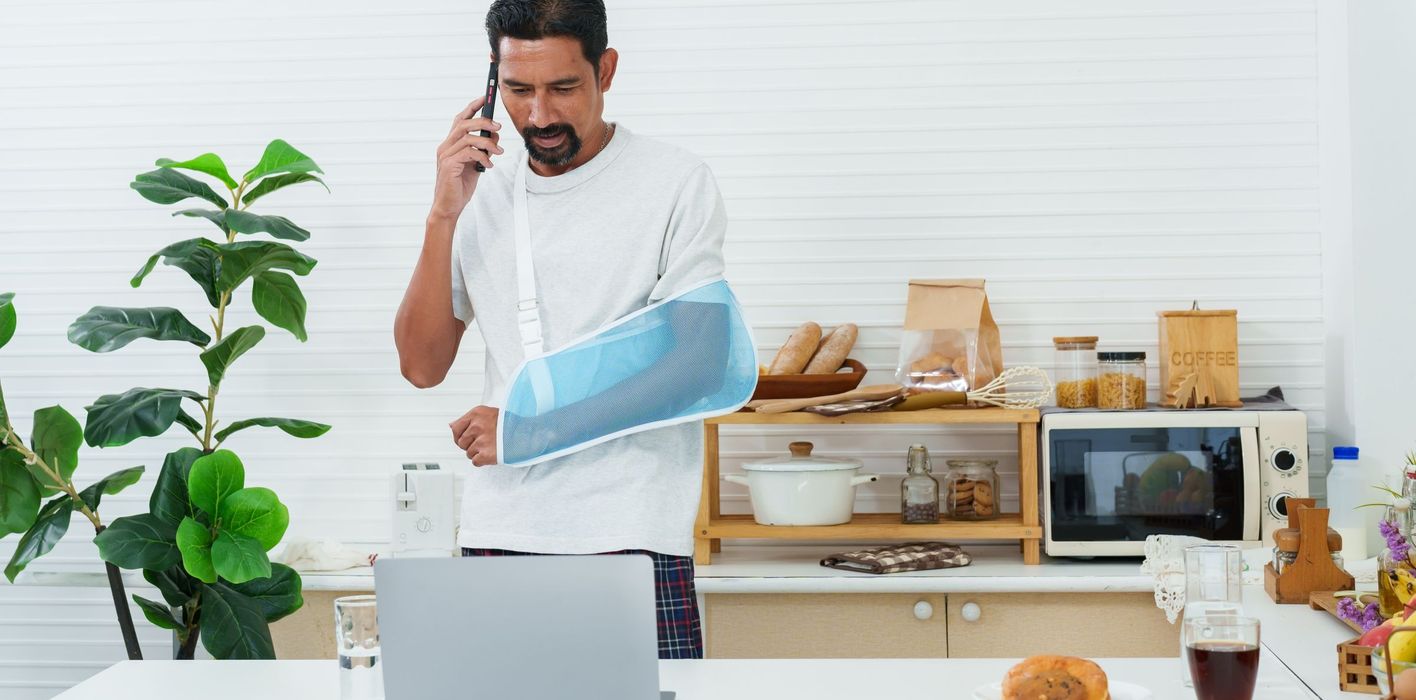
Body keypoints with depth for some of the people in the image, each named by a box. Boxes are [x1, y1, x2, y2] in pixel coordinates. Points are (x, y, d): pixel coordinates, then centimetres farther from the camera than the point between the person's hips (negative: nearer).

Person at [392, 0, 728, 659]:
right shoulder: (480, 192, 12)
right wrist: (444, 216, -4)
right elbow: (422, 366, 6)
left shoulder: (677, 183, 0)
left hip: (631, 535, -3)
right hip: (499, 531, 3)